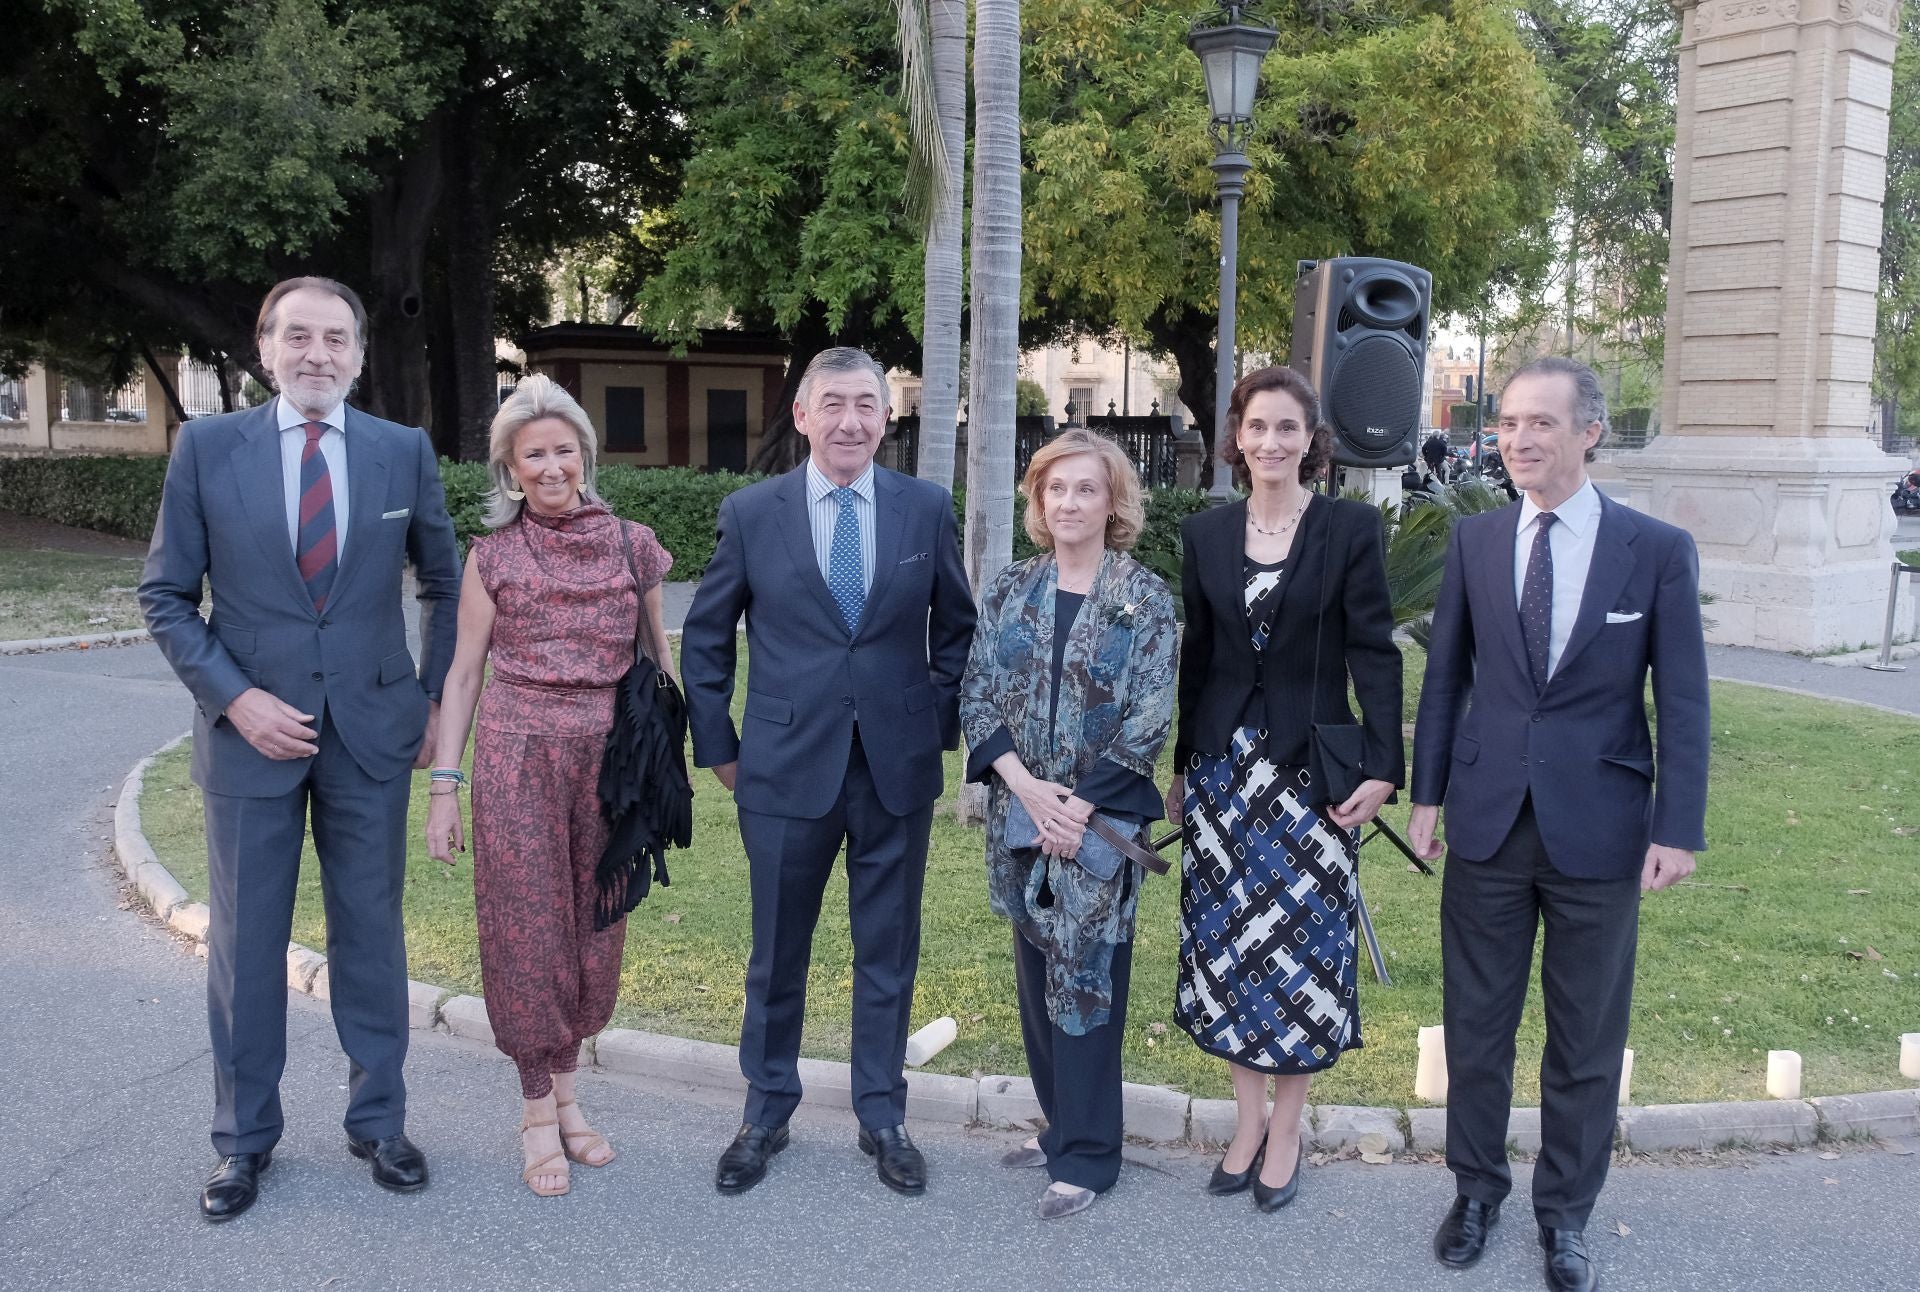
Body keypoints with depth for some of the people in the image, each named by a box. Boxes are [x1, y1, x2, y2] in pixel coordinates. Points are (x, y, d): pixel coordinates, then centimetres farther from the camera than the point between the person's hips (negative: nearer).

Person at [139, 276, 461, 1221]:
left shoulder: (404, 451, 1)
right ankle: (243, 1140, 24)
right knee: (244, 941, 8)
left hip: (372, 730, 1)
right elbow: (165, 595, 1)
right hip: (251, 729, 0)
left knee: (371, 933, 10)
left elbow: (445, 585, 12)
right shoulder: (207, 446, -2)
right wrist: (236, 698, -10)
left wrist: (436, 698, 7)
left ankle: (378, 1121, 26)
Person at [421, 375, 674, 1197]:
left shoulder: (631, 545, 5)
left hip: (608, 753, 2)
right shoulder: (492, 555, 2)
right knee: (528, 927, 3)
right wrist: (443, 784, -1)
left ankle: (565, 1094, 26)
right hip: (517, 754, -1)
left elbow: (657, 656, 11)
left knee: (591, 925, 9)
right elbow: (464, 673, 4)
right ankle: (538, 1115, 16)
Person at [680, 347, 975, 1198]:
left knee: (888, 953, 12)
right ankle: (767, 1113, 32)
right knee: (777, 955, 12)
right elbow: (704, 640, 6)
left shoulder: (927, 508, 0)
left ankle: (882, 1116, 30)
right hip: (786, 770, -1)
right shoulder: (751, 513, -3)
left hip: (897, 770, 1)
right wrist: (717, 747, 4)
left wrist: (943, 727, 5)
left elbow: (956, 628, 10)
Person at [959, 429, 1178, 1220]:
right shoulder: (1009, 590, 6)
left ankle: (1086, 1156, 12)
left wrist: (1079, 805, -14)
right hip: (1018, 813, 4)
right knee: (1036, 975, 13)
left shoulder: (1145, 598, -4)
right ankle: (1061, 1123, 29)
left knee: (1085, 981, 0)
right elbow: (976, 698, 1)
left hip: (1101, 820, -4)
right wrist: (1027, 787, -12)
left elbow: (1149, 719, -8)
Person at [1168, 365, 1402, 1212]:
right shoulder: (1204, 535, 6)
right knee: (1226, 944, 8)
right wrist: (1179, 765, 11)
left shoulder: (1351, 529, -4)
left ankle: (1285, 1130, 17)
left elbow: (1375, 654, -5)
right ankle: (1248, 1120, 22)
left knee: (1302, 947, 2)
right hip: (1223, 765, 3)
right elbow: (1194, 658, 10)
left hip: (1310, 763, -3)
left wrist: (1382, 768, -11)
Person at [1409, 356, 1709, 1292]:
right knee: (1476, 1021, 13)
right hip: (1488, 821, 2)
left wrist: (1678, 829, -9)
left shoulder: (1658, 551, -5)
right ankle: (1477, 1188, 32)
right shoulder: (1474, 540, 1)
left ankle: (1565, 1214, 29)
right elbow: (1444, 675, 6)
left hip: (1598, 827, -2)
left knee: (1587, 1037, 11)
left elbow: (1683, 700, -4)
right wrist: (1426, 794, 5)